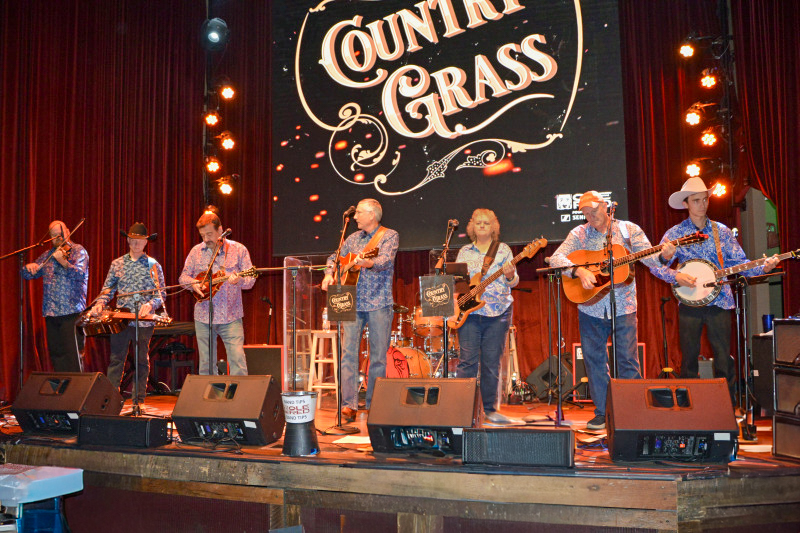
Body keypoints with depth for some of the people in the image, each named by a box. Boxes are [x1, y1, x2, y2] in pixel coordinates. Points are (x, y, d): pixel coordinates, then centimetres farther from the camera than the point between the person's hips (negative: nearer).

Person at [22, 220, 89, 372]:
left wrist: (63, 262, -30)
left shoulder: (78, 251, 0)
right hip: (51, 312, 6)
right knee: (55, 353, 9)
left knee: (73, 353, -10)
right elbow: (27, 274, 18)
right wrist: (29, 267, -5)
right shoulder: (48, 255, 18)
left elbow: (80, 274, -16)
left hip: (71, 311, -6)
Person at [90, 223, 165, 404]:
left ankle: (139, 401, 13)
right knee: (116, 360, 1)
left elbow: (160, 294, -1)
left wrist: (150, 304, -20)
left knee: (141, 361, 6)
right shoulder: (117, 264, 10)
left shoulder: (153, 266, 2)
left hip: (144, 321, -2)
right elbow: (108, 289, 13)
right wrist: (100, 303, -6)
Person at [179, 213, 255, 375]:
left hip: (231, 316, -2)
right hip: (203, 316, 3)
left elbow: (250, 280, -1)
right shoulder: (196, 251, 8)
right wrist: (194, 283, -8)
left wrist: (239, 280, -24)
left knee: (237, 358, -11)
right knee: (206, 362, 7)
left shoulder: (238, 249, 1)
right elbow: (183, 276, 14)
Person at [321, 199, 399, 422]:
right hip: (353, 302, 4)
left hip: (378, 303, -4)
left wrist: (367, 262, -35)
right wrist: (329, 274, 4)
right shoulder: (353, 238, 16)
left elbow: (385, 260, -16)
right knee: (348, 352, -5)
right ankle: (349, 405, -4)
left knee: (378, 356, 1)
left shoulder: (389, 235, 1)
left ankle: (372, 406, 12)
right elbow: (335, 257, 23)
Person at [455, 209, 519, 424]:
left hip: (497, 312, 0)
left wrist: (510, 275, -19)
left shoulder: (503, 250, 9)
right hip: (469, 310, 1)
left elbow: (513, 281, 3)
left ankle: (490, 408, 11)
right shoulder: (464, 252, 13)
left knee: (492, 362, 2)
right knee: (467, 360, -4)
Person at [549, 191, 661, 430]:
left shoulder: (629, 230, 5)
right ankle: (602, 412, 17)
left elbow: (650, 258, -1)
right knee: (594, 361, 6)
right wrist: (579, 270, -21)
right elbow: (556, 258, -5)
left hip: (623, 307, -2)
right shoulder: (579, 234, 6)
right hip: (590, 308, 2)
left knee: (627, 360, -1)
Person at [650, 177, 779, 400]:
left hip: (719, 301, 1)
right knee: (689, 359, 5)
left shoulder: (722, 231, 8)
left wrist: (762, 267, -11)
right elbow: (657, 266, 0)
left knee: (724, 360, 0)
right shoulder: (675, 233, 3)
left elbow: (739, 262, 6)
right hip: (689, 303, -1)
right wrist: (676, 276, -17)